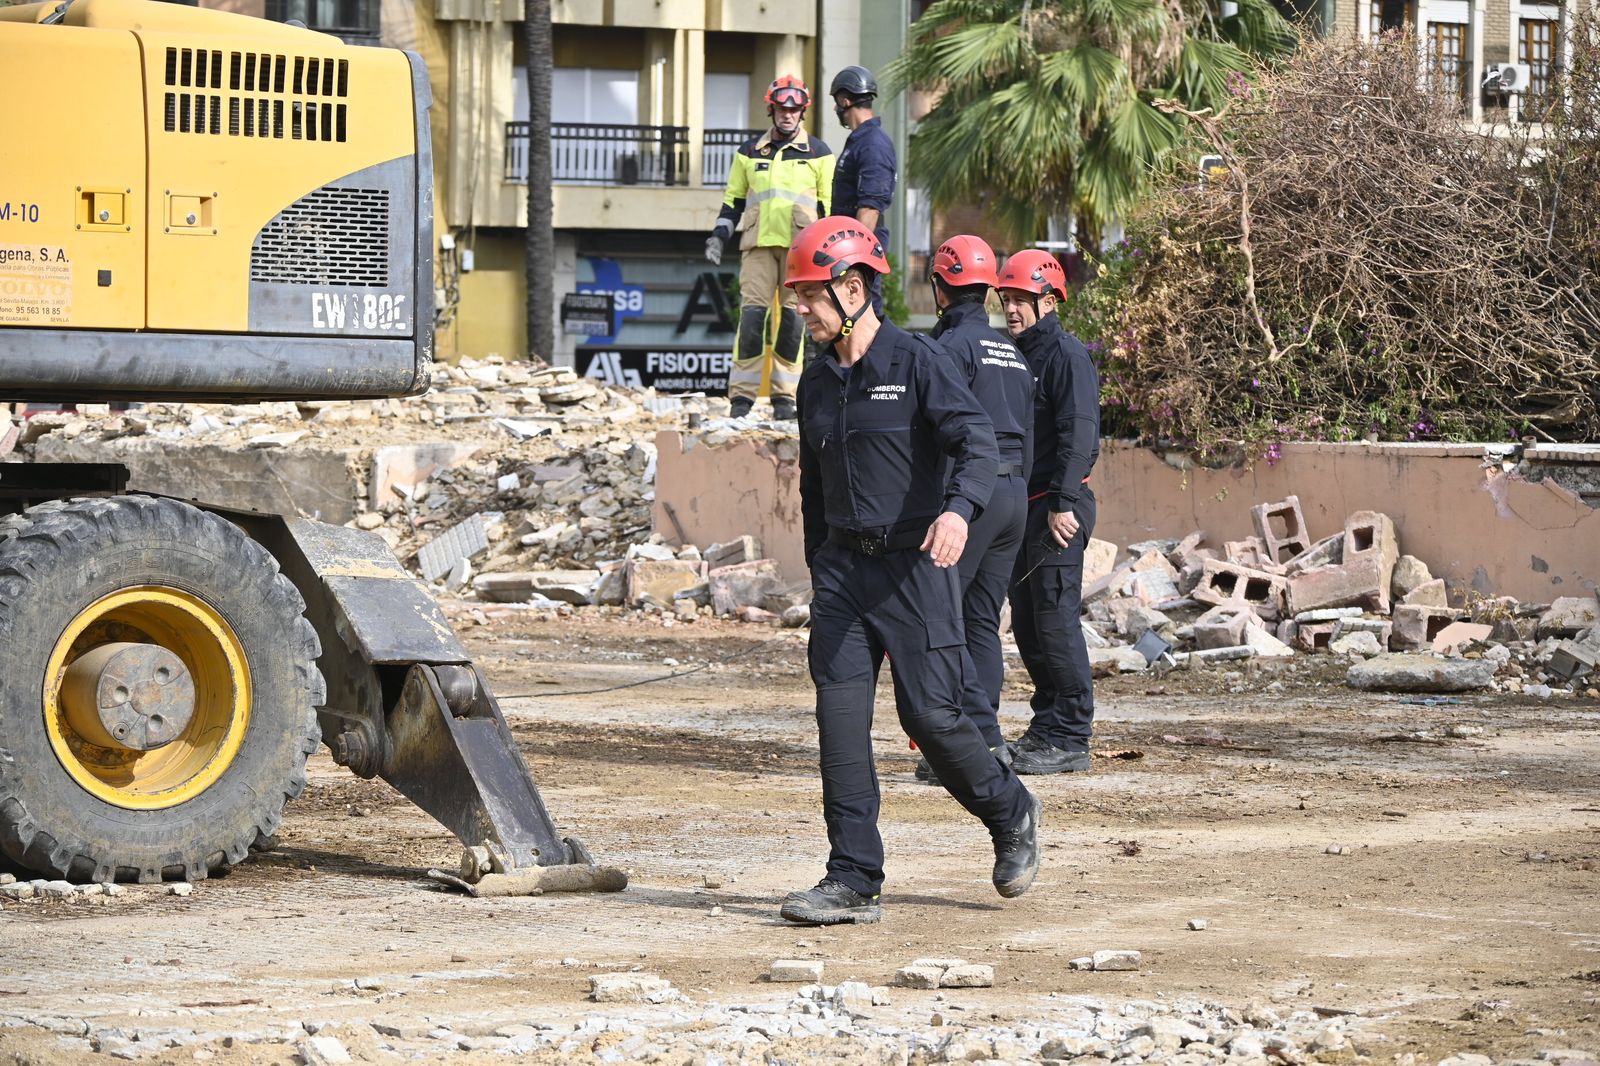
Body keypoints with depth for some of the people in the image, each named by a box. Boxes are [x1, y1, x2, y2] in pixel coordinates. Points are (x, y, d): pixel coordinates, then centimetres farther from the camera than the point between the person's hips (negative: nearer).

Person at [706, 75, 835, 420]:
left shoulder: (818, 153, 9)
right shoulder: (749, 152, 15)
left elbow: (830, 206, 9)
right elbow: (733, 199, 21)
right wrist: (719, 235, 10)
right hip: (758, 243, 1)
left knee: (792, 316, -4)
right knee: (752, 313, -8)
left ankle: (785, 396, 1)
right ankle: (742, 394, -6)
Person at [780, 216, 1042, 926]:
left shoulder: (916, 362, -8)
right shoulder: (818, 381, 12)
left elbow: (977, 443, -19)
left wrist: (958, 508, -38)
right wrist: (820, 572, 19)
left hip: (915, 565, -6)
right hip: (844, 567, 6)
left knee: (929, 714, -6)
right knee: (839, 714, -5)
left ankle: (1010, 816, 22)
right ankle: (853, 881, -4)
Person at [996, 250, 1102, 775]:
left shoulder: (1066, 355, -10)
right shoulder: (1016, 354, 18)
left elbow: (1079, 434, -18)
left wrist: (1063, 504, -23)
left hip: (1057, 507, -9)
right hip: (1021, 506, 9)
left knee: (1056, 619, -10)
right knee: (1026, 623, 12)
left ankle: (1071, 739, -7)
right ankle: (1047, 726, 19)